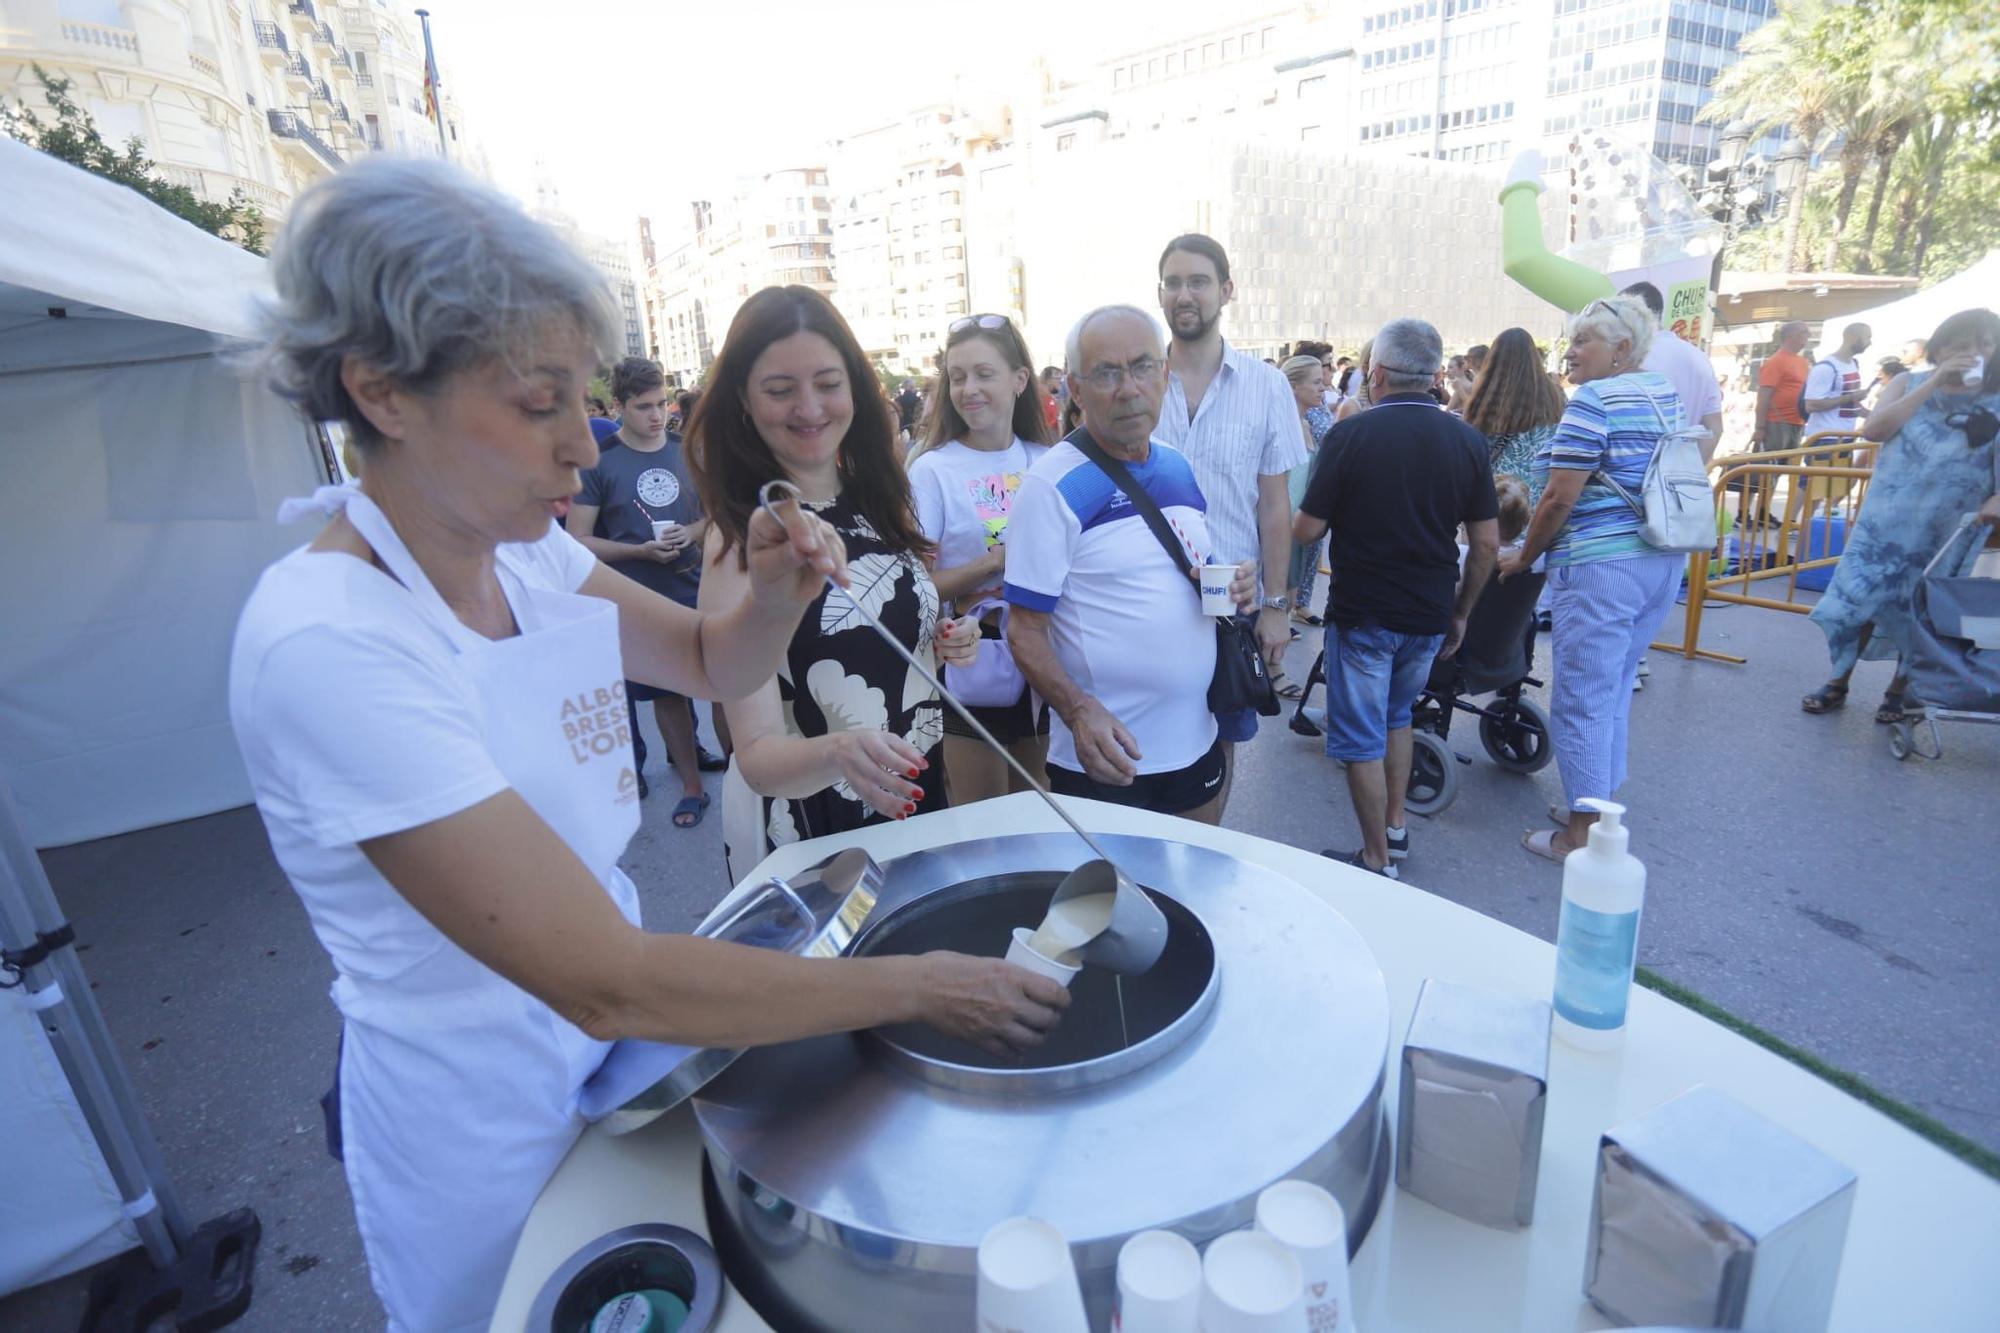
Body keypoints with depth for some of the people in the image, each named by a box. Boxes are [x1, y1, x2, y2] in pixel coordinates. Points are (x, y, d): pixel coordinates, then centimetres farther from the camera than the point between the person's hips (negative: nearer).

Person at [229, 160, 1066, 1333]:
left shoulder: (522, 552, -7)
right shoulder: (329, 642, -30)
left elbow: (711, 661, 7)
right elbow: (605, 982, -32)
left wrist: (777, 595, -16)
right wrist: (921, 986, -27)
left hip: (611, 1043, 7)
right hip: (484, 1117, -6)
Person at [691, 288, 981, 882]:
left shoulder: (881, 499, -3)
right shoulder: (741, 538, -20)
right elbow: (757, 753, -24)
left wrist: (947, 643, -7)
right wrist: (838, 752, -44)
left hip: (918, 790, 6)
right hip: (812, 821, -6)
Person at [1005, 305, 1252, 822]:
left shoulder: (1180, 466, 6)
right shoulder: (1052, 485, -14)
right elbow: (1025, 629, -15)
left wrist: (1228, 586, -3)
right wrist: (1078, 711, -31)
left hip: (1198, 743, 7)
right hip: (1107, 759, -6)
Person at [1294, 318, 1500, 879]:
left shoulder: (1350, 434, -14)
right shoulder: (1468, 440, -1)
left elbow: (1306, 529, -12)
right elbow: (1487, 543, 1)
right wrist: (1460, 612, 13)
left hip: (1362, 611, -5)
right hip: (1431, 614, 5)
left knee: (1362, 738, 8)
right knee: (1396, 715, 26)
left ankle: (1378, 861, 16)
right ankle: (1395, 828, 34)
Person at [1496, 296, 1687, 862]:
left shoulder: (1593, 401, -12)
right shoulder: (1668, 396, 15)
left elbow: (1559, 498, -16)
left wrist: (1524, 556, -3)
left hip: (1599, 565, -9)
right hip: (1666, 560, 9)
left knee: (1582, 699, -1)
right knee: (1615, 688, 19)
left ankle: (1583, 834, 6)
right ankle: (1600, 804, 30)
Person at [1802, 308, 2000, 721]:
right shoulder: (1910, 383, 3)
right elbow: (1873, 429, -14)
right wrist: (1934, 382, -17)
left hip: (1949, 533, 0)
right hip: (1886, 521, 0)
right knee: (1856, 599, 1)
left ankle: (1898, 691, 24)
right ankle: (1838, 683, 15)